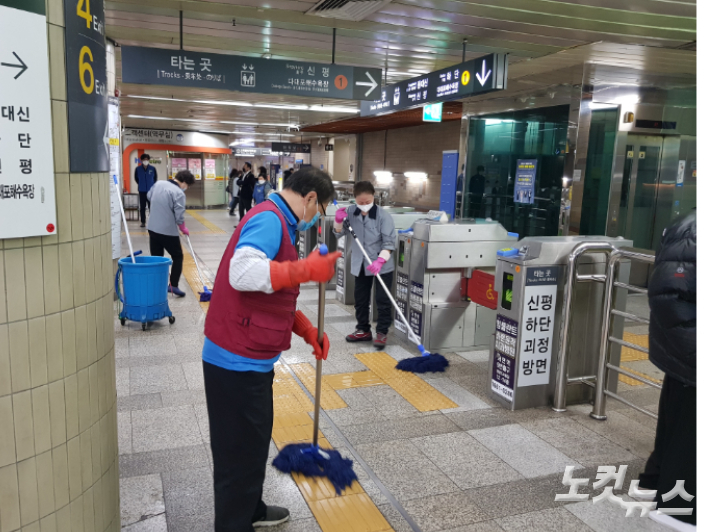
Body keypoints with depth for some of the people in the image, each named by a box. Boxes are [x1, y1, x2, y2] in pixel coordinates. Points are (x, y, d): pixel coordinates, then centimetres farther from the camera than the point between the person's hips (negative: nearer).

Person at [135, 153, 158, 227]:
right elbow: (136, 178, 11)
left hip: (151, 191, -1)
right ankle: (143, 222, 15)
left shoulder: (152, 168, -6)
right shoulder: (138, 168, -5)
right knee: (142, 207, 6)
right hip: (142, 191, 1)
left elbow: (155, 178, 9)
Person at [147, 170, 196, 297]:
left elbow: (149, 196, 22)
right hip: (168, 231, -6)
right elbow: (179, 217, -17)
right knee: (177, 257, 9)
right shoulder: (179, 193, -17)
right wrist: (184, 229, 0)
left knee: (156, 258, 14)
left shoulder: (158, 184, 3)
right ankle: (173, 286, 3)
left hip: (152, 228, 6)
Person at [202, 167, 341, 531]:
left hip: (251, 360, 10)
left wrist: (307, 331, 16)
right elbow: (243, 272, -35)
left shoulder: (280, 224, 16)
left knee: (255, 440, 24)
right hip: (237, 361, -10)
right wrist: (307, 269, -31)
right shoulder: (268, 218, -17)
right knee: (240, 452, 4)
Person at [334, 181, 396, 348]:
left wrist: (379, 261, -31)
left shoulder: (383, 216, -16)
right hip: (360, 265, 5)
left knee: (382, 300, -1)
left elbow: (389, 242, -17)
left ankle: (382, 332, 12)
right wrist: (339, 220, -16)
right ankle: (363, 330, 30)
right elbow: (339, 233, 5)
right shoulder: (351, 212, -4)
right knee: (360, 299, 14)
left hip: (382, 265, -4)